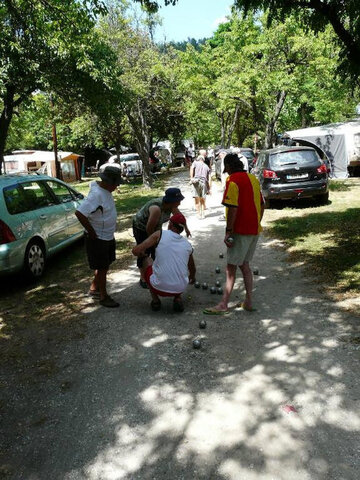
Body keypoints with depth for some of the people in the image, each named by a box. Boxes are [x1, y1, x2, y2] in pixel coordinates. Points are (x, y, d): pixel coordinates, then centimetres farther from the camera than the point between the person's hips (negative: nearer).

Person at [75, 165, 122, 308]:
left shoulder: (105, 189, 1)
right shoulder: (96, 195, -28)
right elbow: (79, 213, -33)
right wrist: (91, 232, -22)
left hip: (108, 236, 9)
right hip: (98, 238, -9)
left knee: (105, 265, 21)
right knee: (102, 268, 3)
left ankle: (94, 289, 37)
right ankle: (103, 296, 17)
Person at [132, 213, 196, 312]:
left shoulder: (160, 234, -2)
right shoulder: (187, 245, 10)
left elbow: (136, 251, -8)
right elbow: (192, 269, 27)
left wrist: (142, 254, 17)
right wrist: (192, 278, 51)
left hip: (159, 287, -3)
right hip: (180, 289, 3)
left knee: (147, 260, 23)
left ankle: (155, 300, 17)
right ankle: (178, 298, 12)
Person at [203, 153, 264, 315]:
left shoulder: (233, 181, -13)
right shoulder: (253, 178, 13)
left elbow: (233, 208, -21)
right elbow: (262, 204, 16)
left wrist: (228, 231, -18)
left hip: (241, 231, -8)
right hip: (255, 229, 8)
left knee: (231, 267, -3)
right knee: (244, 265, 16)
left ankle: (223, 305, 2)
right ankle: (248, 302, 19)